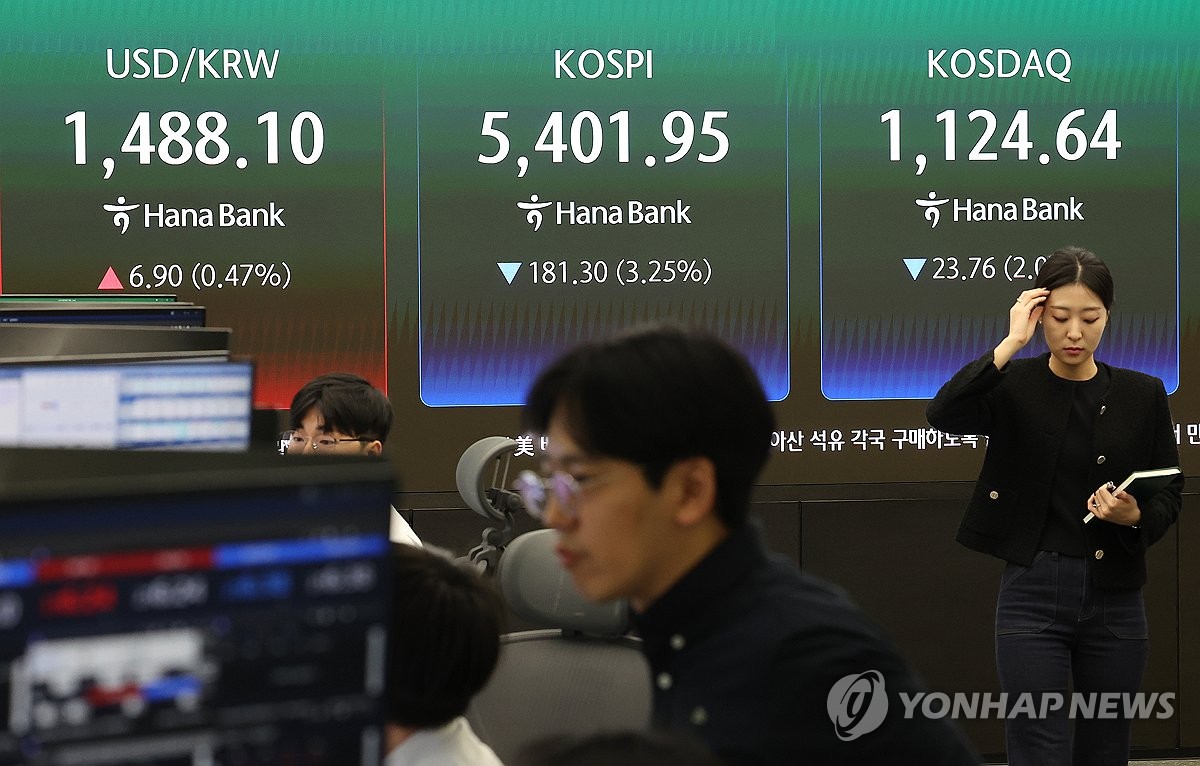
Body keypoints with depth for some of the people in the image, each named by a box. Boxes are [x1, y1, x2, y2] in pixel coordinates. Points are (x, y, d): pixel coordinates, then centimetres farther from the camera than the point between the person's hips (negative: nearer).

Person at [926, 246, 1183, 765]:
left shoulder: (1142, 395, 4)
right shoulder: (1013, 387, -3)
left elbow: (1169, 496, 7)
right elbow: (944, 412, -23)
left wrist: (1134, 516, -15)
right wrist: (1012, 344, -21)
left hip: (1115, 599, 3)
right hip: (1034, 593, -3)